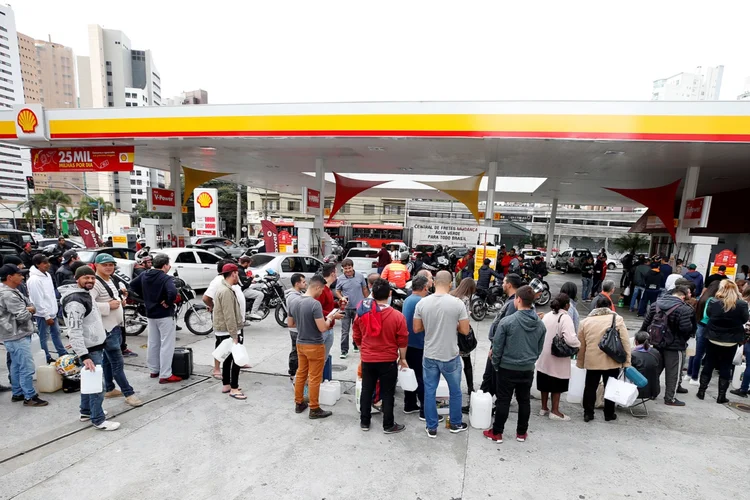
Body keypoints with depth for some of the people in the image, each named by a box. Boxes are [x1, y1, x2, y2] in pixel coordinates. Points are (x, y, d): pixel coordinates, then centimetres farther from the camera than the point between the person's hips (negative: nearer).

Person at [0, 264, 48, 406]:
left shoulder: (12, 291, 11)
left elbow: (32, 306, 12)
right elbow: (23, 316, -23)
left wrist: (28, 309, -8)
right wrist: (29, 311, -4)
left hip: (15, 335, 11)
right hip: (17, 336, -11)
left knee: (16, 366, 18)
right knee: (27, 367, -4)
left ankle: (17, 393, 29)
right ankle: (30, 397, 3)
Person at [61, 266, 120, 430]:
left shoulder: (85, 294, 9)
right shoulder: (75, 301, -23)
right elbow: (74, 332, -27)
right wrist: (84, 356, -28)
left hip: (95, 346, 10)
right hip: (90, 349, -10)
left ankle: (86, 412, 34)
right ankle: (98, 420, 7)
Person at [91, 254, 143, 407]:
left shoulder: (110, 280, 12)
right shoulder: (95, 283, -18)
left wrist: (121, 301, 8)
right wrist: (109, 306, -24)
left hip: (116, 326, 10)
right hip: (107, 328, -10)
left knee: (108, 359, 21)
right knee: (118, 363, -5)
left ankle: (109, 389, 33)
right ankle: (129, 393, 1)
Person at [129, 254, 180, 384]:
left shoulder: (144, 275, 4)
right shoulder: (166, 278, -21)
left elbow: (133, 285, 18)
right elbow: (173, 292, -38)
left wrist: (145, 297, 15)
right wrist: (168, 303, -20)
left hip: (150, 313, 8)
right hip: (165, 314, -8)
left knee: (153, 343, 18)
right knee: (166, 345, -2)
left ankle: (154, 370, 30)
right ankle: (165, 375, 0)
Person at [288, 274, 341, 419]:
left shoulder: (294, 303, 0)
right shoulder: (315, 304, -24)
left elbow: (290, 323, 11)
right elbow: (322, 328, -24)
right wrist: (330, 318, -8)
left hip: (300, 344, 7)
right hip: (314, 346, -7)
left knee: (301, 374, 19)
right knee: (314, 378, 5)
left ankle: (299, 403, 32)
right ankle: (314, 409, 17)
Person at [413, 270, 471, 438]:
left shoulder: (422, 303, -8)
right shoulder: (457, 303, -15)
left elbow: (416, 329, -1)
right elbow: (465, 331, -9)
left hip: (429, 356, 2)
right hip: (450, 356, -1)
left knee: (429, 392, 15)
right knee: (455, 392, 20)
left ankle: (431, 428, 26)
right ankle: (456, 424, 37)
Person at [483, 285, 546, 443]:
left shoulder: (507, 321, -19)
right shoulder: (540, 324, -2)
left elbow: (497, 346, -13)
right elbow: (540, 348, 9)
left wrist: (495, 365, 1)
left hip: (507, 368, -4)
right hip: (528, 370, 4)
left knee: (503, 401, 6)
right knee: (524, 401, 16)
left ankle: (497, 433, 17)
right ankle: (521, 433, 29)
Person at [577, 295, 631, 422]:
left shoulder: (585, 321, 5)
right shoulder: (617, 319, 0)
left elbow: (581, 345, 8)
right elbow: (625, 342, -5)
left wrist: (580, 362, 16)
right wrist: (627, 361, 0)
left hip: (592, 361, 1)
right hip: (612, 361, -1)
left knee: (590, 387, 12)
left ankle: (588, 414, 16)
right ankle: (609, 414, 25)